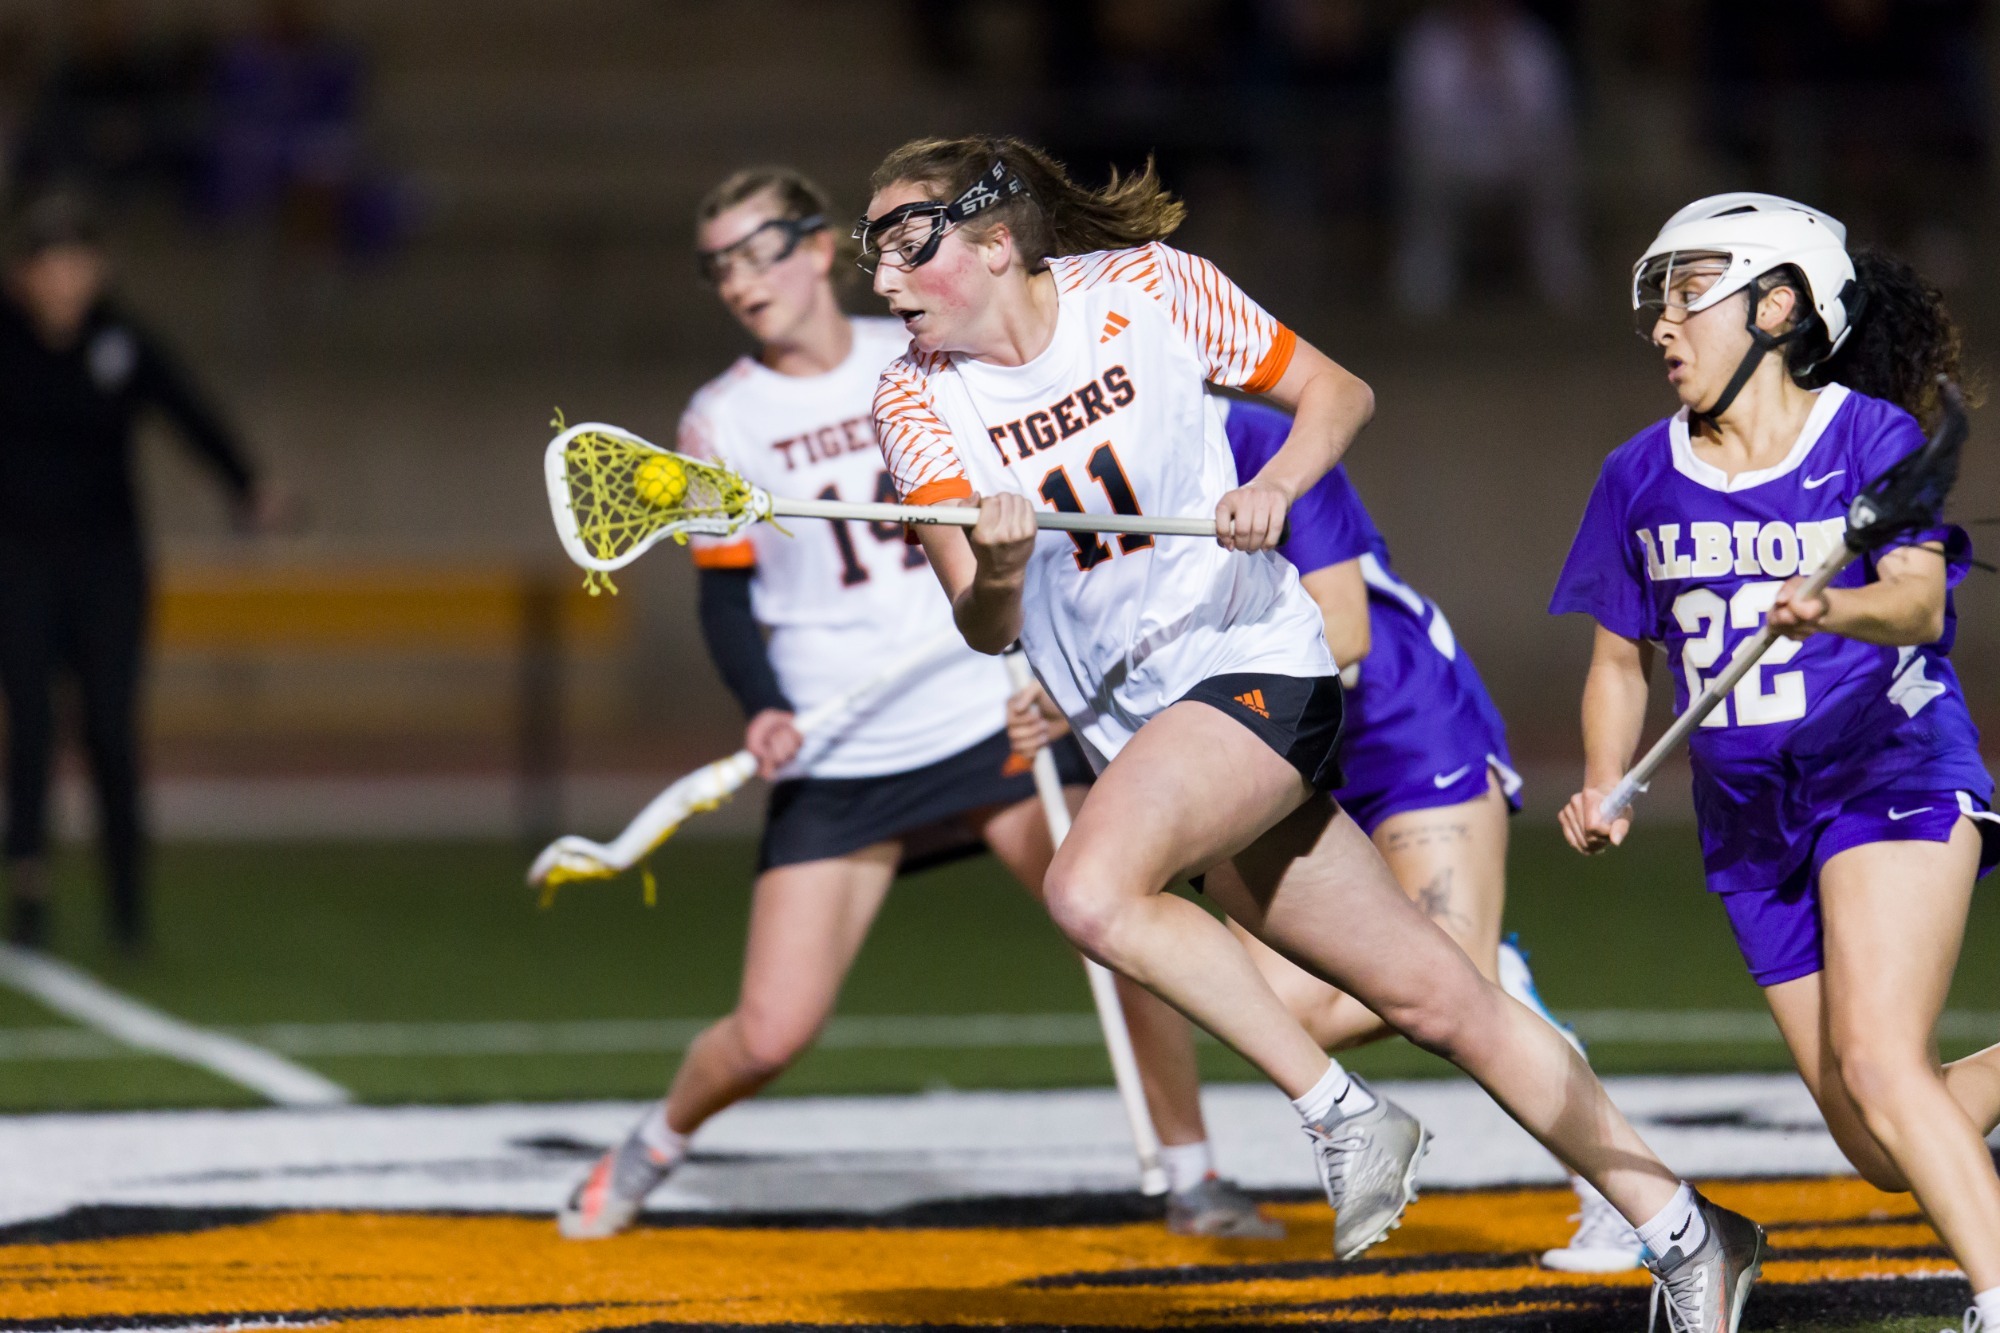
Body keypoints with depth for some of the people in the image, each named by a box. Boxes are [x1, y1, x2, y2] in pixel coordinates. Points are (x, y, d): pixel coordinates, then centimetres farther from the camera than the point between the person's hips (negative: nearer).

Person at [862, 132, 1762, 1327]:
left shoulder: (1148, 290, -8)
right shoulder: (919, 402, -2)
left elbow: (1340, 394, 4)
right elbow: (989, 633, -9)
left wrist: (1272, 489, -15)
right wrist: (994, 572, -32)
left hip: (1253, 658, -4)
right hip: (1133, 719, 4)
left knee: (1091, 890, -30)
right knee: (1436, 999, 5)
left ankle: (1343, 1112, -16)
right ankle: (1685, 1235, 14)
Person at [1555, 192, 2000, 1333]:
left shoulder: (1870, 437, -7)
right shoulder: (1642, 479, 6)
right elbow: (1622, 658, 16)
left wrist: (1834, 609, -45)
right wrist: (1605, 788, -2)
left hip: (1893, 775, -5)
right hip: (1752, 816, 5)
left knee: (1878, 1064, -25)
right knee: (1887, 1152, 3)